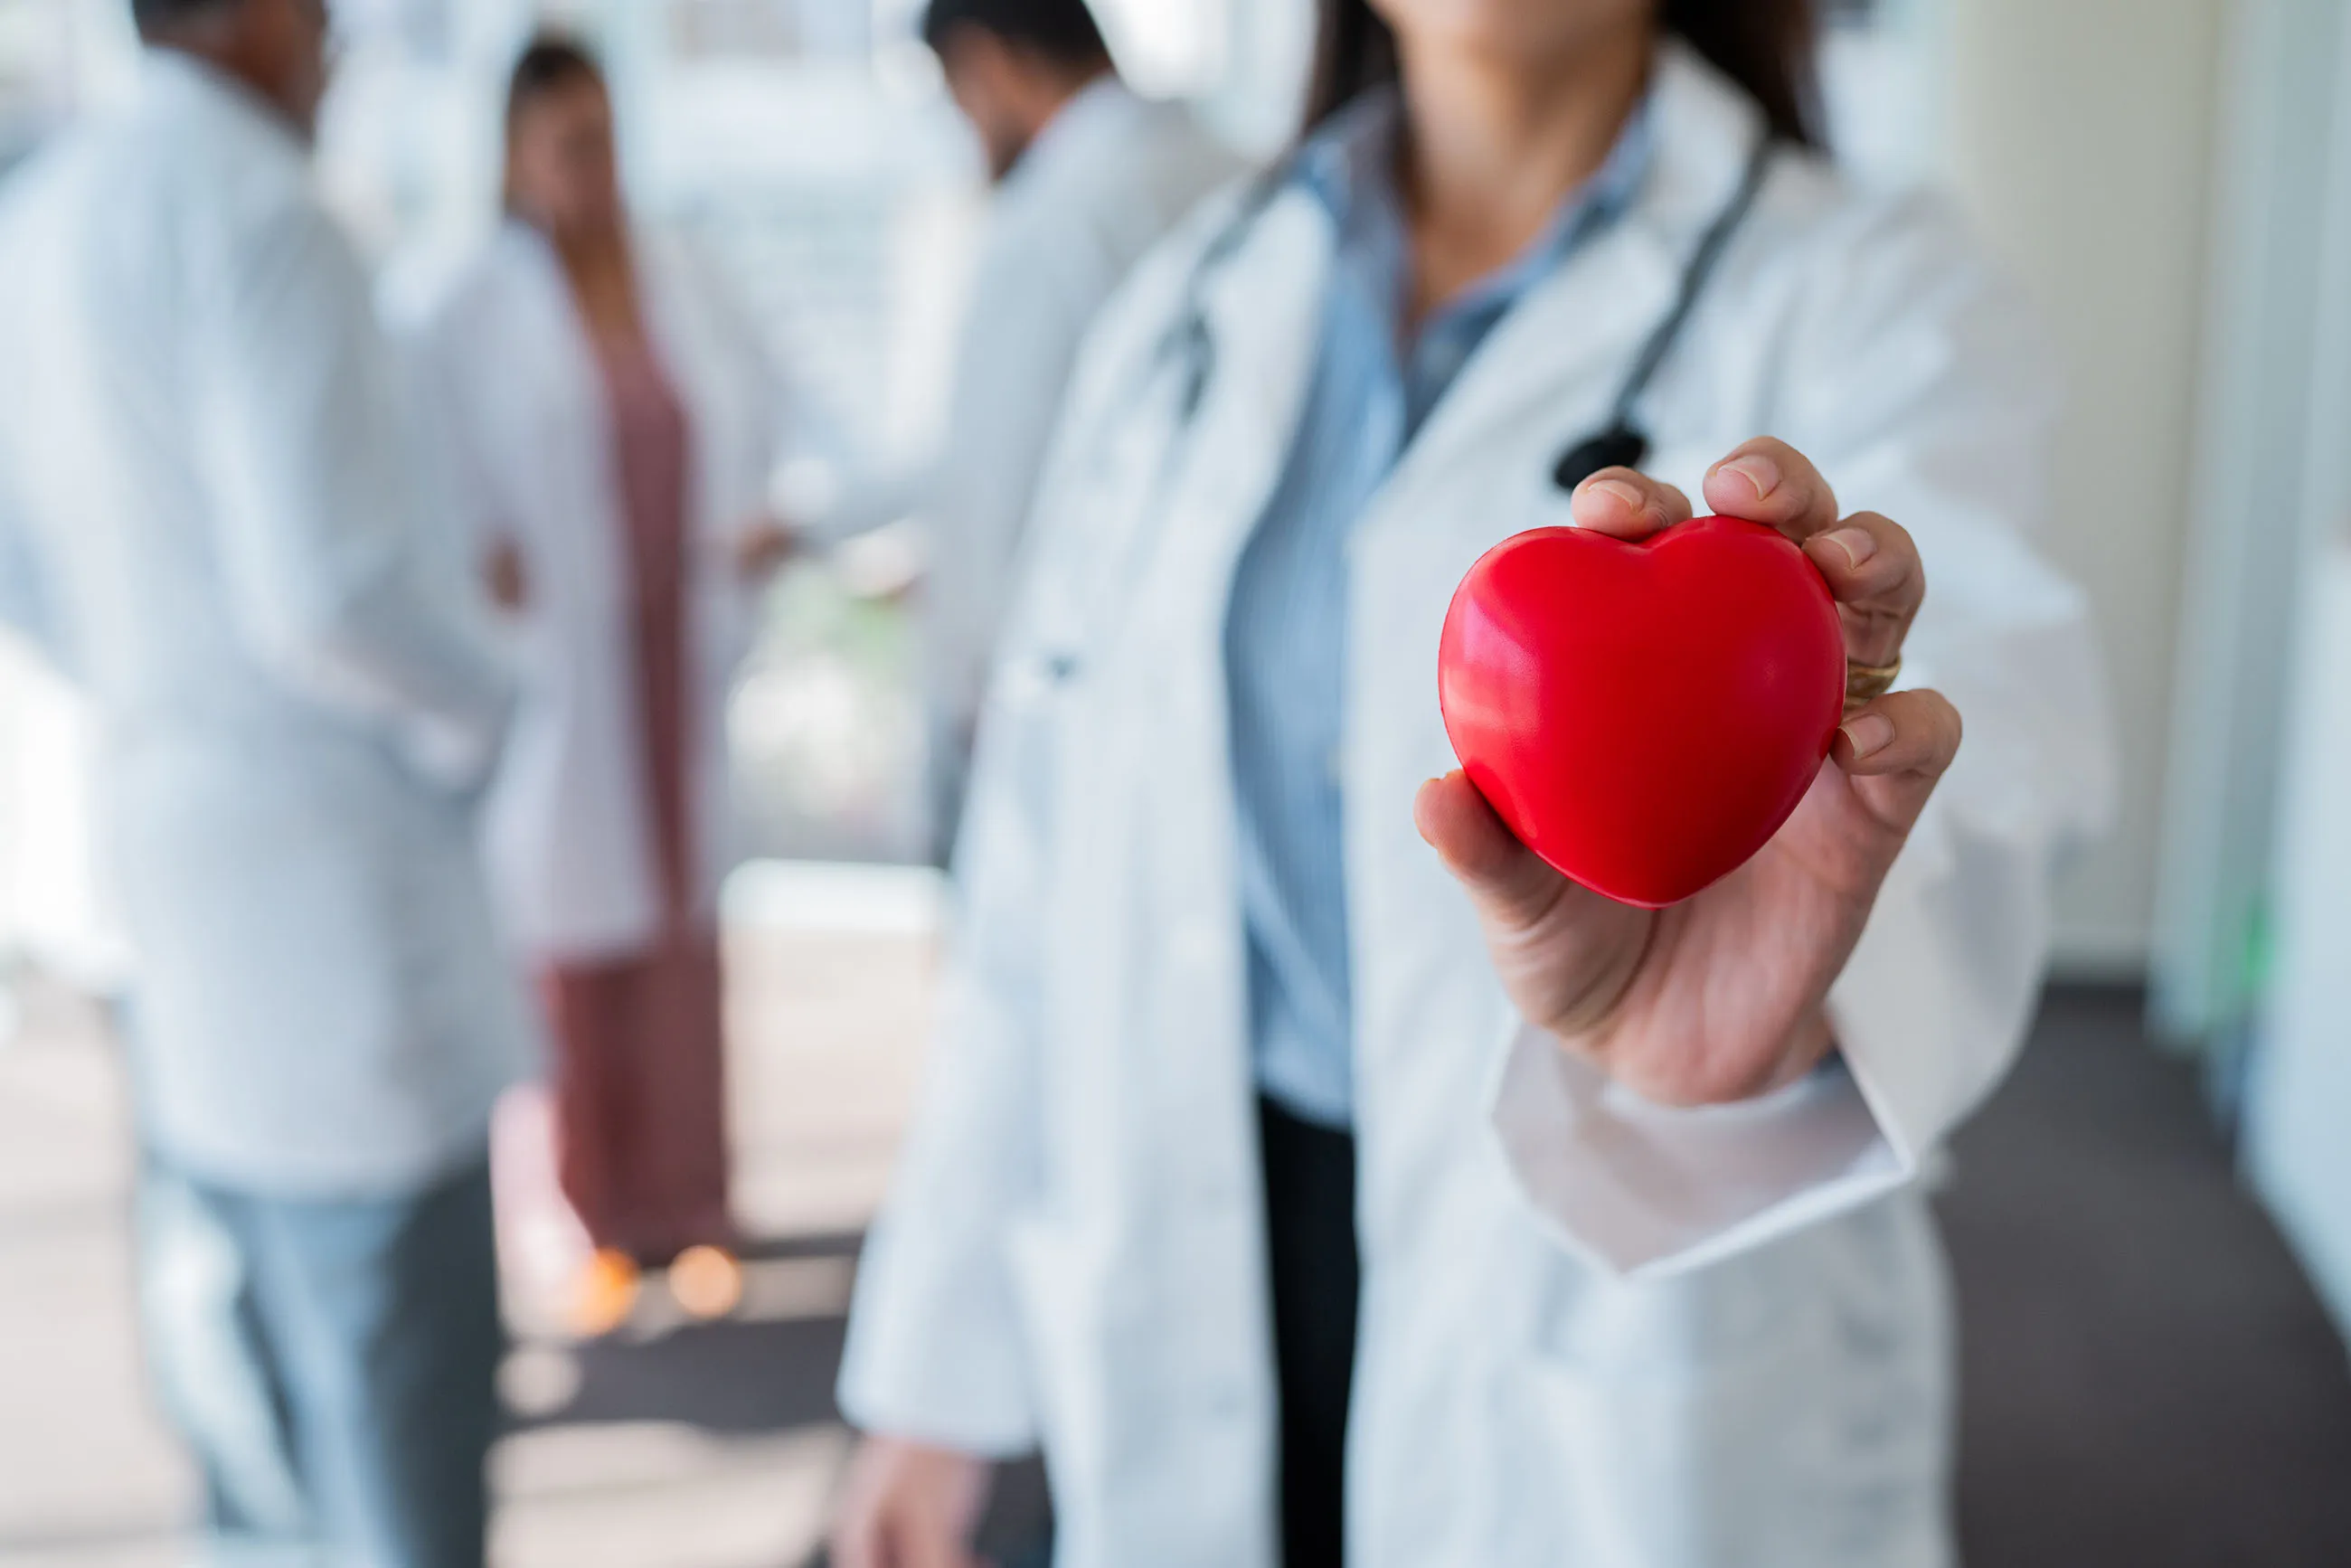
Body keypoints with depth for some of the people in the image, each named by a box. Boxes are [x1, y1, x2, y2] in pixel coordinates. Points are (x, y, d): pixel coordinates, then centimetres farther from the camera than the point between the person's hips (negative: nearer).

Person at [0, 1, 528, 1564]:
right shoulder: (252, 208, -16)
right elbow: (329, 579, -24)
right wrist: (480, 698, -7)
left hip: (169, 837, 9)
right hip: (327, 877, -9)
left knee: (258, 1424, 21)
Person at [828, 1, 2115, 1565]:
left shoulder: (1867, 293, -9)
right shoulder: (1193, 304, 4)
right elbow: (1051, 862, 5)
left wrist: (1775, 1023, -53)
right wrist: (940, 1354, 5)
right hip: (1200, 1286, 4)